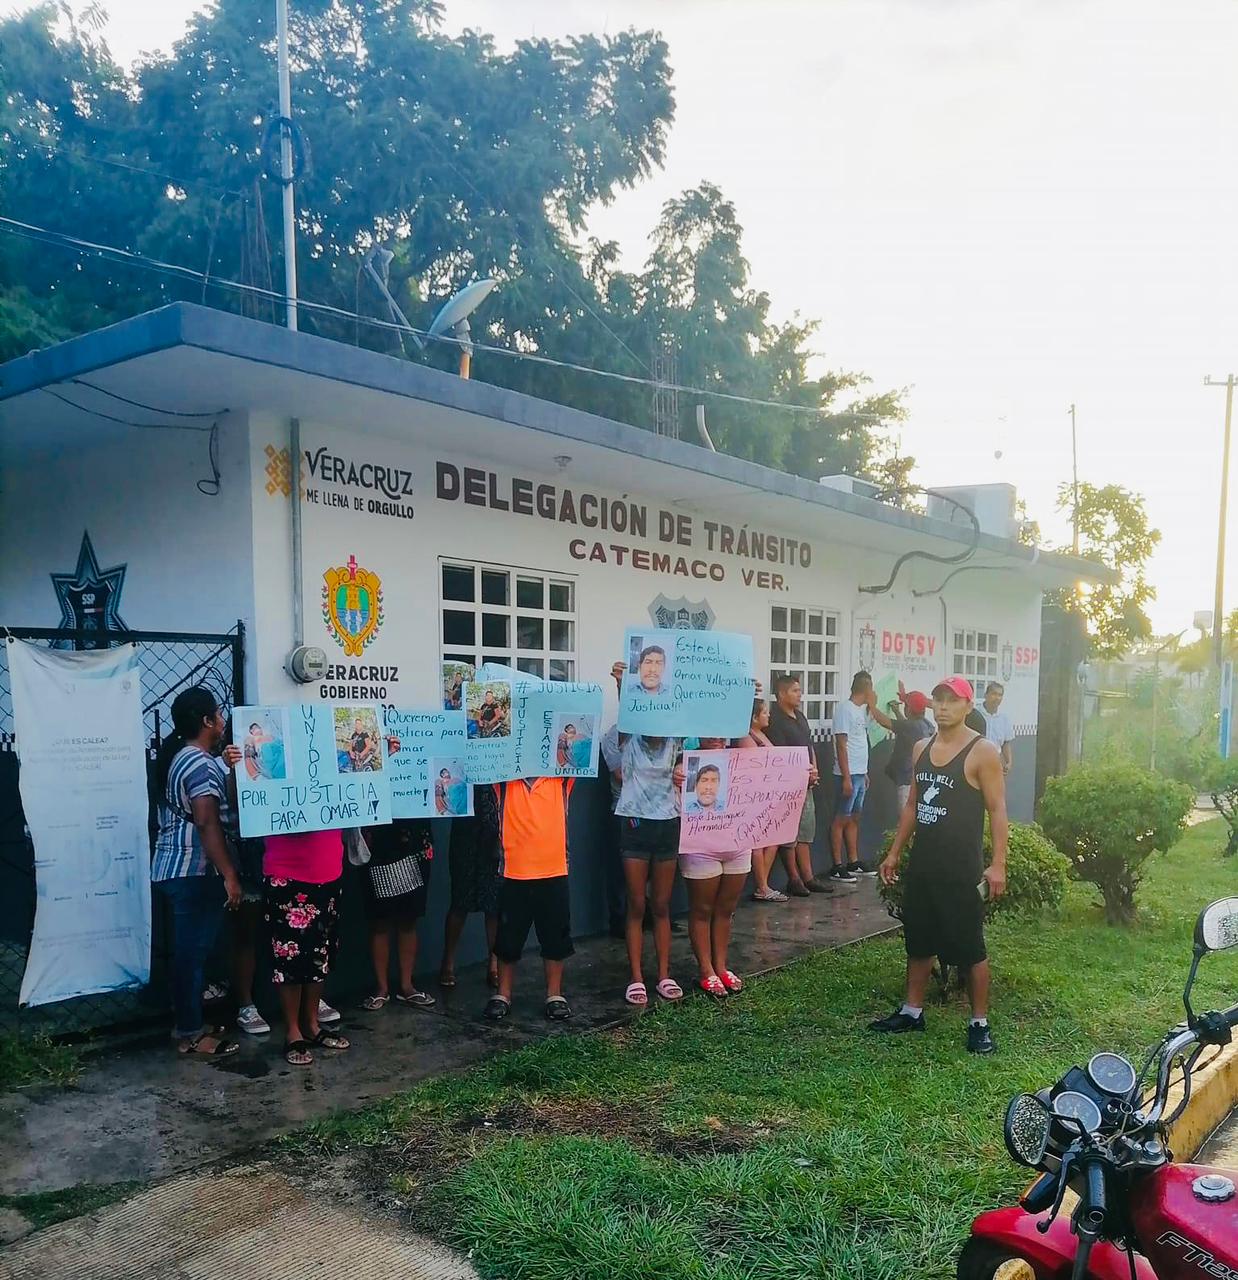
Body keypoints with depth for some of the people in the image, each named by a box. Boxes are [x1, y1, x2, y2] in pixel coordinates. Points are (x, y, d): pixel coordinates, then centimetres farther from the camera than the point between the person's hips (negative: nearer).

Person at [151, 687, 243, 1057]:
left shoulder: (179, 756, 15)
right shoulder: (201, 764, -17)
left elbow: (226, 806, 11)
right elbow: (207, 823, -24)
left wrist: (230, 770, -4)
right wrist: (230, 876, -23)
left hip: (174, 868, 10)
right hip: (194, 873, -10)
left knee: (187, 951, 16)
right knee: (193, 952, -2)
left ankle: (190, 1023, 25)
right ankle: (190, 1035, 5)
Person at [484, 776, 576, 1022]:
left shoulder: (560, 780, 3)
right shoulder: (504, 782, 2)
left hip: (554, 874, 0)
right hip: (514, 875, 0)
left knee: (555, 938, 9)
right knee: (508, 939, 10)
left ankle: (554, 994, 23)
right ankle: (503, 994, 25)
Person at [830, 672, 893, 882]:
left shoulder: (863, 709, 13)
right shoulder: (845, 709, -12)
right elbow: (841, 745, -16)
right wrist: (846, 777, -19)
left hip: (860, 774, 9)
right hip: (848, 775, -9)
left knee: (854, 818, 13)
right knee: (841, 819, -3)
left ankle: (853, 863, 21)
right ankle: (837, 867, 1)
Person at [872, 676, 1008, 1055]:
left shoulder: (982, 752, -10)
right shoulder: (921, 749, 9)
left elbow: (997, 810, -12)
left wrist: (997, 864, -18)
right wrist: (894, 853, 16)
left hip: (962, 869, -6)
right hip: (921, 864, 7)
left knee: (970, 948, 1)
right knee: (918, 940, 15)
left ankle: (979, 1023, 14)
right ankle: (912, 1012, 27)